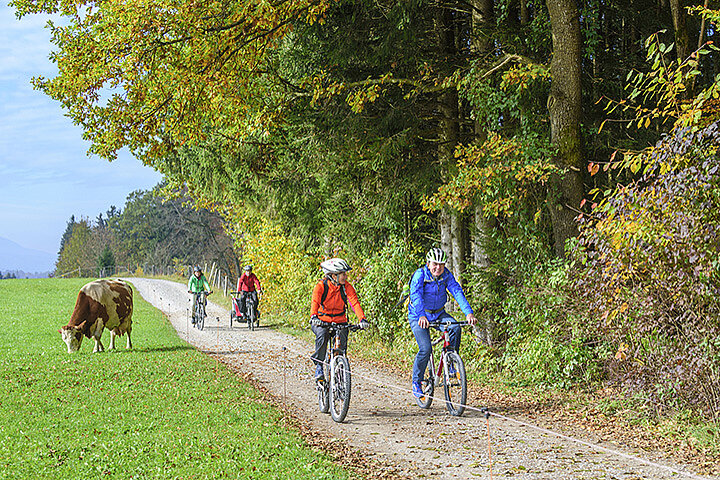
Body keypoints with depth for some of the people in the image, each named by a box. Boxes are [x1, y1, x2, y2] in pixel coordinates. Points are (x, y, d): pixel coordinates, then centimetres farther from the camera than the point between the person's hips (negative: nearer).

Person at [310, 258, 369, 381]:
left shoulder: (347, 287, -7)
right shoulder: (321, 286, -14)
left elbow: (355, 302, -19)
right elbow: (315, 302, -29)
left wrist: (362, 319, -36)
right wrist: (314, 317, -50)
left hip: (340, 322, 2)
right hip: (321, 321, -2)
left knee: (342, 340, -23)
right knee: (322, 335, -33)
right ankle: (319, 366, -18)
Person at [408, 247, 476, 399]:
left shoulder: (446, 275, -7)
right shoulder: (420, 275, -18)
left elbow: (457, 292, -18)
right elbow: (416, 296, -32)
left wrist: (469, 312, -34)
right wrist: (421, 316, -50)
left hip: (438, 314, 4)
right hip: (418, 316, -4)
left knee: (455, 327, -26)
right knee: (425, 349, -19)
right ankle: (416, 382, 0)